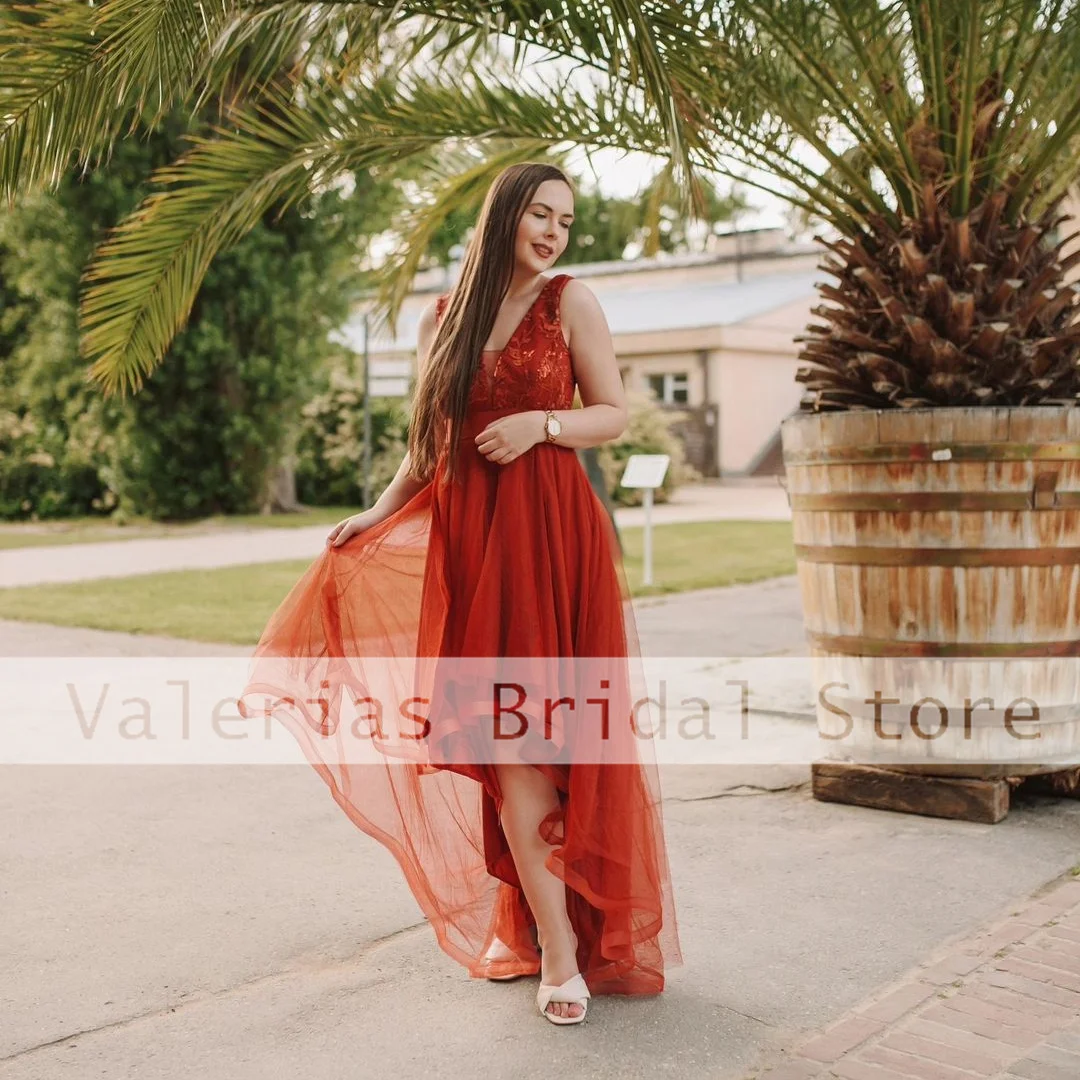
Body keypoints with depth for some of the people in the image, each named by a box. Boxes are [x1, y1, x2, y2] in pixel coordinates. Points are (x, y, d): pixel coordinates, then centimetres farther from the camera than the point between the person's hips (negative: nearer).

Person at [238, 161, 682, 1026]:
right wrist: (377, 512, 9)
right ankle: (556, 947, 7)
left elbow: (615, 415, 4)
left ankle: (550, 933, 6)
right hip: (465, 535, 3)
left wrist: (541, 422, -12)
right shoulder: (443, 321, 14)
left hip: (550, 532, -3)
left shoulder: (570, 301, 4)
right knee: (505, 745, -1)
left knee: (528, 736, -5)